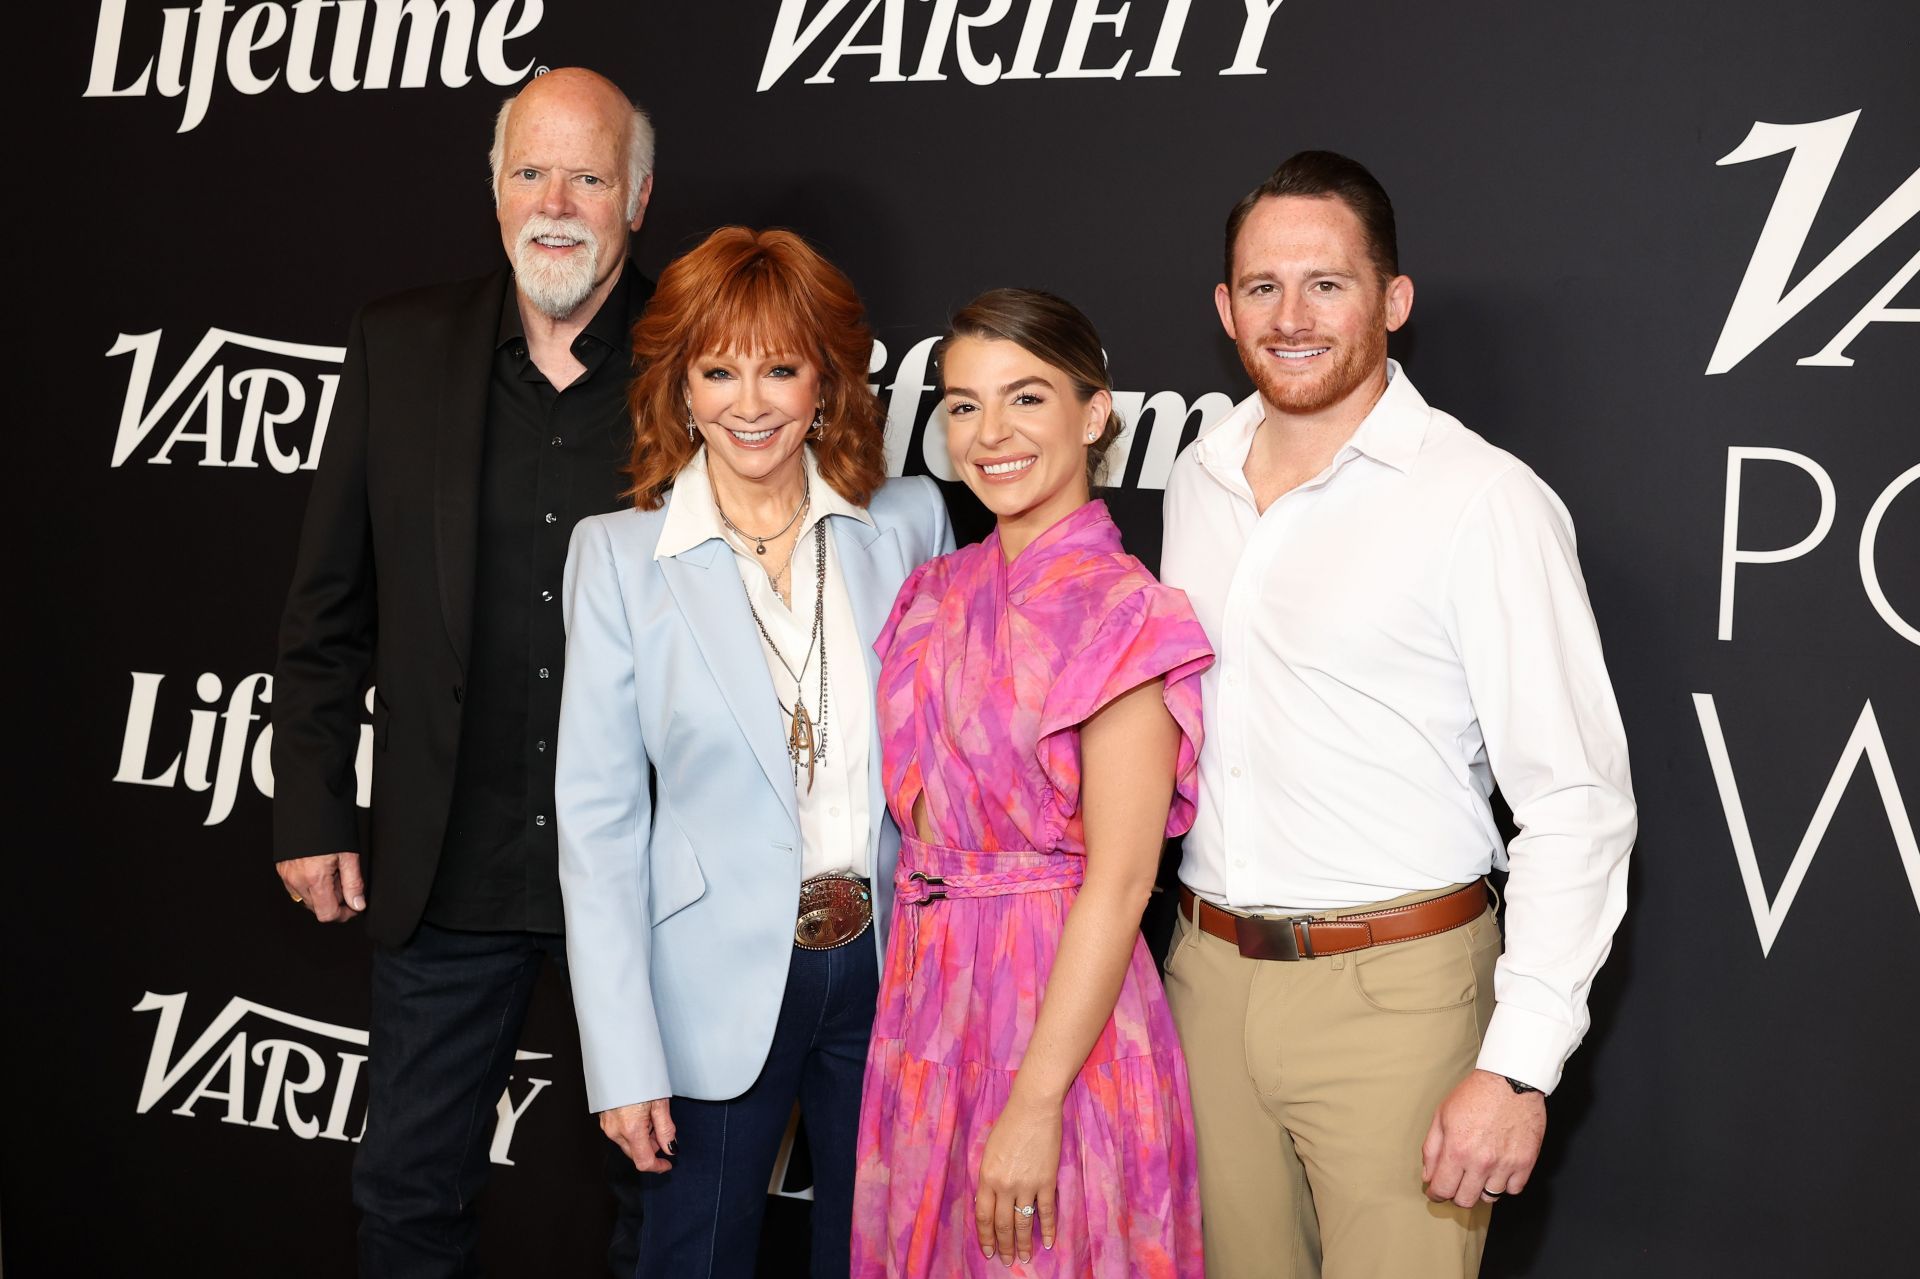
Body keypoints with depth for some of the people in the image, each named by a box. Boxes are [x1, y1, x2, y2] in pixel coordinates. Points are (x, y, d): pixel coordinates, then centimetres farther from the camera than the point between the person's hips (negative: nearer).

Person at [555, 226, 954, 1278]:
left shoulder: (910, 522, 0)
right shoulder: (620, 553, -5)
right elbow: (598, 812, -6)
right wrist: (624, 1060, -9)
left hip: (893, 965, 2)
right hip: (720, 982, -1)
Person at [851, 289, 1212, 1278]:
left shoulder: (1121, 613, -14)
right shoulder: (937, 594, 8)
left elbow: (1119, 883, -18)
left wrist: (1036, 1102, -20)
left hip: (1061, 1006, -6)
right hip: (923, 996, 7)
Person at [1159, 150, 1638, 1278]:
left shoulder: (1485, 500, -11)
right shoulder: (1199, 480, 8)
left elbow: (1577, 803, -13)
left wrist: (1520, 1065, -17)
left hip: (1395, 993, -5)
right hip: (1209, 976, 6)